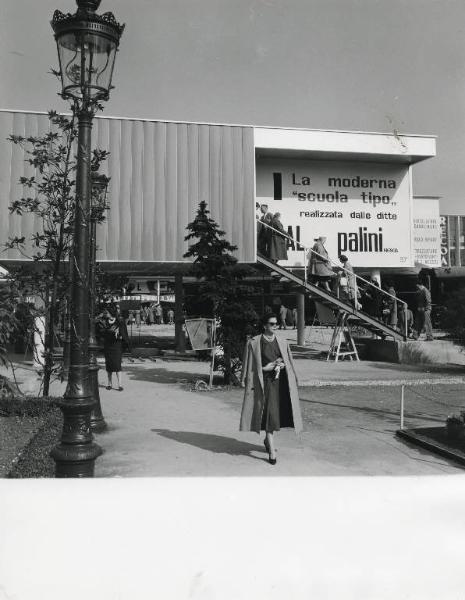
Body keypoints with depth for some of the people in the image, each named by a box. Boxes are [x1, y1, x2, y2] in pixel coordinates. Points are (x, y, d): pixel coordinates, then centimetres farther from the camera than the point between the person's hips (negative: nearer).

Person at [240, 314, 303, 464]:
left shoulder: (282, 342, 9)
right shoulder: (254, 343, -2)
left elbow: (289, 362, 16)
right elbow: (249, 364, 1)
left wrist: (282, 365, -4)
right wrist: (265, 368, -10)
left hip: (280, 381, 4)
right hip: (265, 382, -4)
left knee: (278, 413, 9)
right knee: (269, 413, -11)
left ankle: (267, 439, 35)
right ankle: (272, 450, -8)